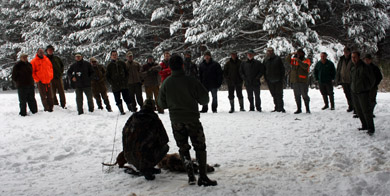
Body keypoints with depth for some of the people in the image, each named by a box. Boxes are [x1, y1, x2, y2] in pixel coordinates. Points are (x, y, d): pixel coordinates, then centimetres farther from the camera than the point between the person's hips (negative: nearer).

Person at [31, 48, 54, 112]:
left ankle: (50, 107, 15)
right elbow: (32, 72, -3)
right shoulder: (34, 61, -4)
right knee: (43, 96, 0)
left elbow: (51, 68, 18)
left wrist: (51, 76, 8)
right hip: (41, 82, -4)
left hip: (48, 81, 4)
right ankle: (46, 108, 7)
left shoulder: (47, 59, 9)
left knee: (50, 96, 7)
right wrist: (37, 79, -9)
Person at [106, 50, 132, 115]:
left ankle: (130, 109, 8)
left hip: (124, 85, 1)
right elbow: (107, 76, 6)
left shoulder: (122, 63, 9)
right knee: (118, 100, 2)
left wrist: (126, 80, 1)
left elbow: (127, 72, 14)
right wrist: (112, 83, -5)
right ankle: (121, 111, 10)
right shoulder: (109, 65, 5)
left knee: (127, 98, -2)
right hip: (115, 86, -1)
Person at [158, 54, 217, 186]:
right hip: (192, 118, -2)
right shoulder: (191, 81, -11)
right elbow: (204, 98, -5)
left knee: (183, 148, 14)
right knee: (200, 147, 6)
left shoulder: (166, 83, -3)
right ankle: (203, 177, 0)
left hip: (176, 121, 2)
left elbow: (162, 104, 5)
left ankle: (191, 176, 7)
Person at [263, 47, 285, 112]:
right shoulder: (265, 60, 9)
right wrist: (266, 79, 6)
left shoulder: (278, 59, 0)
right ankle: (277, 107, 13)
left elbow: (282, 68, 1)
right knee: (274, 95, 7)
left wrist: (282, 77, -6)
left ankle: (280, 108, -5)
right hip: (270, 81, 4)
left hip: (278, 80, -4)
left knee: (279, 94, -6)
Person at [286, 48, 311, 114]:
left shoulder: (306, 60, 1)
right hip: (295, 81, 4)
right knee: (297, 96, 8)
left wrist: (298, 60, -24)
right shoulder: (294, 60, 14)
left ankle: (307, 109, 7)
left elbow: (305, 66, -19)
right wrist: (291, 54, -15)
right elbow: (287, 60, 0)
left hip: (303, 81, -4)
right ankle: (299, 109, 15)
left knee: (305, 95, -3)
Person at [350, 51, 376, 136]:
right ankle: (364, 126, 21)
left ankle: (371, 128, -5)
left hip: (363, 93, -7)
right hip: (354, 92, 7)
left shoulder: (365, 67, -12)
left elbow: (372, 79, -4)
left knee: (366, 110, -9)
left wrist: (369, 88, 6)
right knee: (358, 110, 10)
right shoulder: (352, 68, 9)